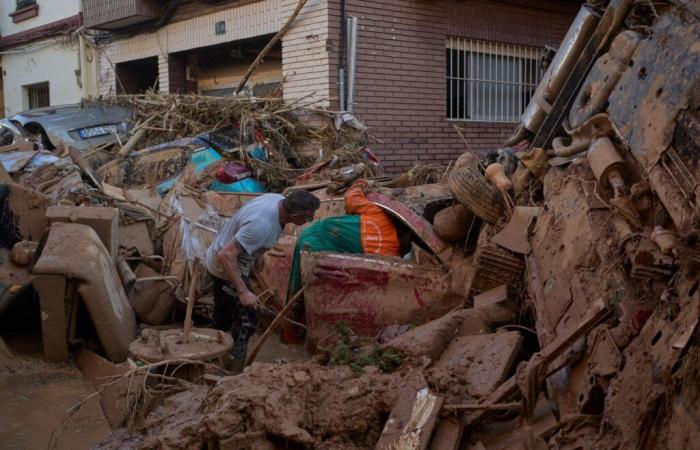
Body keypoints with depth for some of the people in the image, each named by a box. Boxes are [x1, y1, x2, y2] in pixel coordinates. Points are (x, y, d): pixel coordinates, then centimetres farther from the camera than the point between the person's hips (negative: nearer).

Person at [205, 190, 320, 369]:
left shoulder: (279, 199, -12)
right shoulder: (262, 225, -39)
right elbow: (226, 255, -37)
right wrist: (243, 291, -35)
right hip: (228, 267, -9)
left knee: (223, 317, 23)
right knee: (246, 321, -2)